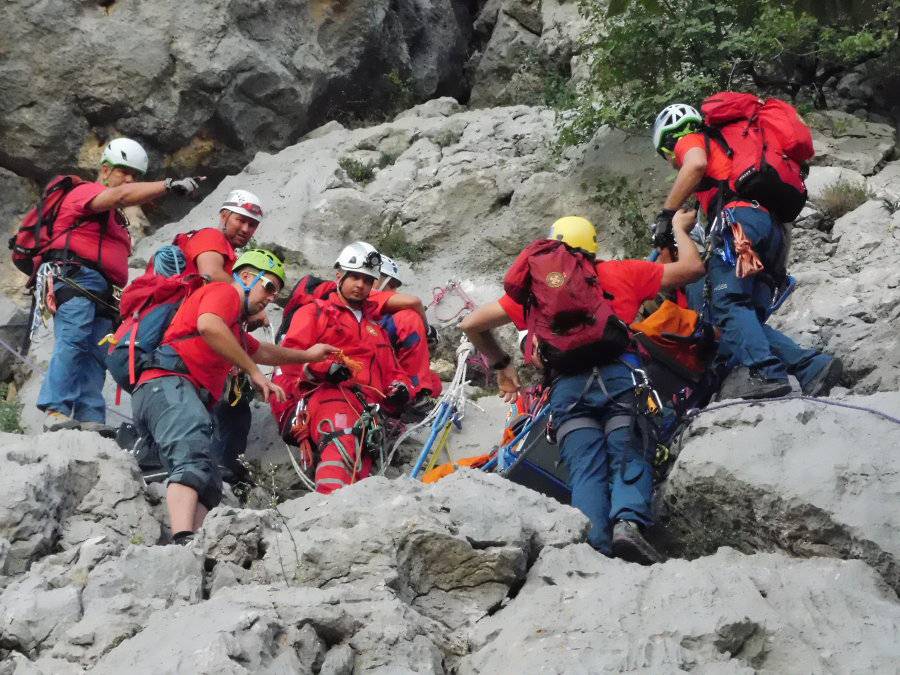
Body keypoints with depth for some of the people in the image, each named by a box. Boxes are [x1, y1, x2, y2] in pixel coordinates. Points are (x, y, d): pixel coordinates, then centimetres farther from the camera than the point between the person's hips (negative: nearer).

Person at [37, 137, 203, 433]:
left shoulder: (117, 219, 33)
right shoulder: (85, 192, 4)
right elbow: (123, 195, -17)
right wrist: (170, 184, -24)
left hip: (102, 292, 9)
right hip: (75, 277, -9)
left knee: (95, 355, -4)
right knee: (73, 341, -23)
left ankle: (91, 420, -14)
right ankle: (57, 411, -33)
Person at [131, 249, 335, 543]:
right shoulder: (224, 292, 7)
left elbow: (260, 351, 58)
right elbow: (207, 325, -16)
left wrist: (306, 355, 61)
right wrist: (254, 372, -14)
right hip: (169, 385, -11)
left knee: (208, 485, -4)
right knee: (193, 459, -32)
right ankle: (183, 541, -53)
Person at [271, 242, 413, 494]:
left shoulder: (376, 328, 39)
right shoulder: (315, 312, 21)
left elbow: (392, 371, 37)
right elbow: (289, 355, 5)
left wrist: (400, 388, 11)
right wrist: (326, 367, -14)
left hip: (367, 404, 6)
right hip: (325, 394, -6)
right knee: (342, 439, -40)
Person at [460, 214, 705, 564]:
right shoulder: (621, 272, 23)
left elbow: (471, 324, 28)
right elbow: (692, 268, 27)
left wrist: (501, 365, 42)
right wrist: (679, 228, 45)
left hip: (565, 385, 1)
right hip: (619, 375, -1)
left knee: (586, 470, -7)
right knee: (629, 456, -9)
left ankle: (595, 544, -31)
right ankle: (628, 520, -38)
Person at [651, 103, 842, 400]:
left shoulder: (689, 141, 16)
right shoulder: (723, 147, 40)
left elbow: (696, 165, -10)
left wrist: (665, 215, -7)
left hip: (741, 219, -8)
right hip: (773, 229, 8)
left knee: (727, 303, -21)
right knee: (747, 320, 2)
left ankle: (764, 372, -41)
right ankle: (813, 366, -16)